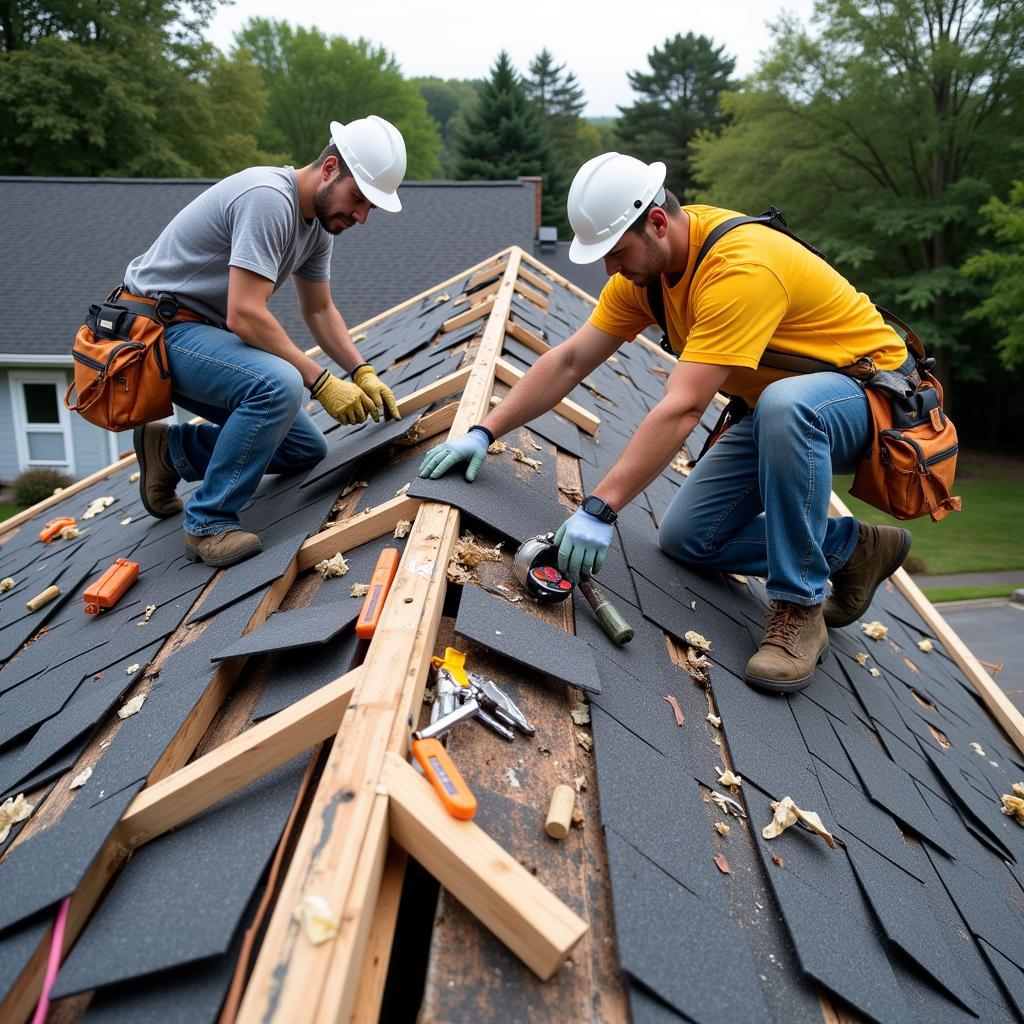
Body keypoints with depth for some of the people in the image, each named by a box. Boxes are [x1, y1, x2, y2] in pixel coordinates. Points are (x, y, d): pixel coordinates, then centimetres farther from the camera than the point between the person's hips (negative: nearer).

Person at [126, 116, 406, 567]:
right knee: (279, 384, -36)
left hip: (209, 332, 9)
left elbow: (319, 310, 13)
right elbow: (244, 315, -31)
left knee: (306, 448, 7)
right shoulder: (268, 198, -25)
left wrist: (363, 374, -1)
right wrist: (322, 382, -27)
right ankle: (209, 523, -19)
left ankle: (168, 449, 16)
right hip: (158, 327, -9)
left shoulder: (319, 216, 5)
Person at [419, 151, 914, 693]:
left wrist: (600, 508, -41)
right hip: (776, 406, 8)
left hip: (870, 389, -8)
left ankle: (800, 606, -25)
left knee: (785, 405, -43)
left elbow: (682, 408, -39)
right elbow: (569, 360, -4)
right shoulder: (645, 263, -5)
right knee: (684, 537, -1)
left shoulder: (740, 267, -33)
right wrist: (483, 433, -10)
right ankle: (850, 547, 10)